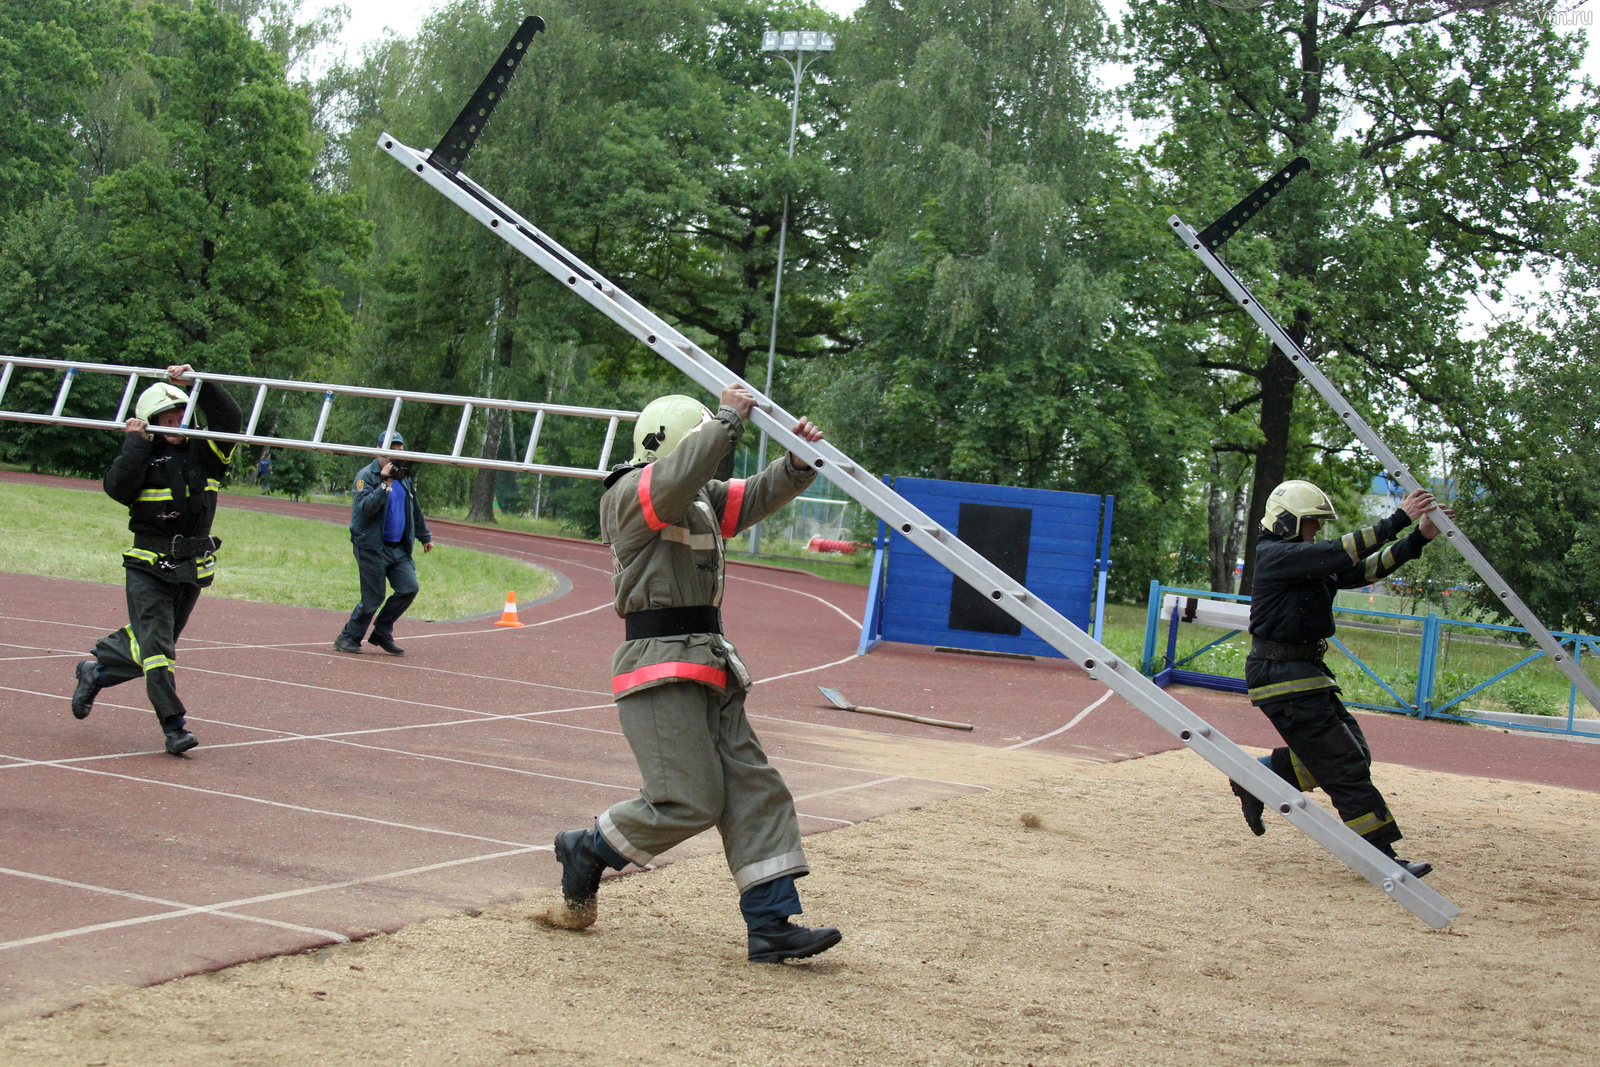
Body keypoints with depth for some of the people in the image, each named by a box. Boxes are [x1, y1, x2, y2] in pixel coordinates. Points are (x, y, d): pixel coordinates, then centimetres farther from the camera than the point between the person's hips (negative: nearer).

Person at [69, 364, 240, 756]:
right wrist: (135, 443, -17)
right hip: (148, 565, -4)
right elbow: (119, 488, -22)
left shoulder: (204, 454, 5)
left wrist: (197, 382, -8)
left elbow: (228, 417, -5)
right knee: (155, 645, -12)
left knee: (149, 643, 16)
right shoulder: (141, 459, -4)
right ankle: (174, 726, -11)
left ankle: (95, 671, 41)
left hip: (192, 568, 4)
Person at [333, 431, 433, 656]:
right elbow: (365, 508, -23)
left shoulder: (405, 477, 14)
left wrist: (425, 536, 33)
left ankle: (382, 632, 10)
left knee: (409, 588, -6)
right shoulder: (366, 476, -8)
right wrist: (385, 484, -28)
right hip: (372, 548, -7)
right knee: (373, 599, -6)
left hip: (399, 548, 7)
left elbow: (415, 509, 27)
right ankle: (348, 638, 11)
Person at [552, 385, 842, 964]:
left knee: (754, 790, 2)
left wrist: (799, 463, 0)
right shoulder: (628, 495, -9)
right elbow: (681, 473, -29)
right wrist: (729, 416, -22)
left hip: (707, 668, 10)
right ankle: (585, 850, 12)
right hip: (660, 669, -10)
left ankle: (771, 923, 2)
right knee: (690, 802, -10)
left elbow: (757, 497, 20)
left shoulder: (704, 499, 19)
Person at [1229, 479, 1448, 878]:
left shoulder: (1311, 561, 16)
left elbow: (1365, 570, 9)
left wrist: (1420, 537, -1)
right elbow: (1340, 553, -24)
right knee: (1345, 765, -9)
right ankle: (1382, 857, -6)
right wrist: (1398, 520, -23)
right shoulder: (1276, 556, -13)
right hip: (1282, 676, -10)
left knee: (1353, 751, 11)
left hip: (1306, 672, 10)